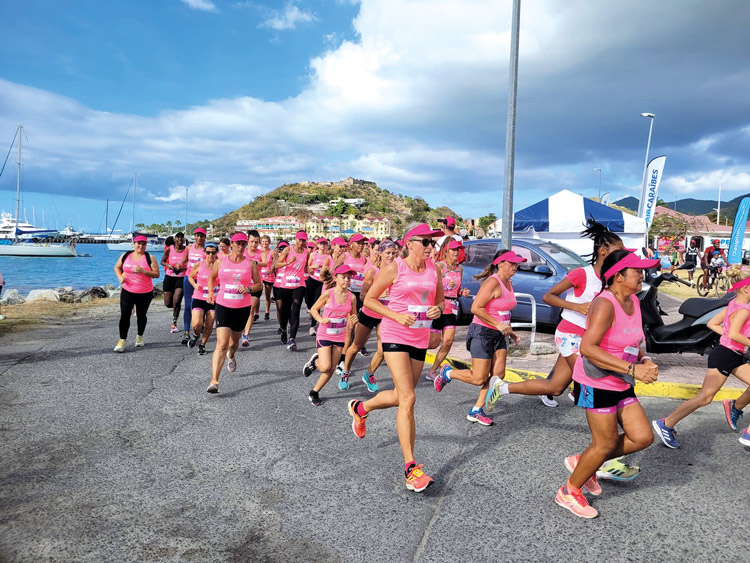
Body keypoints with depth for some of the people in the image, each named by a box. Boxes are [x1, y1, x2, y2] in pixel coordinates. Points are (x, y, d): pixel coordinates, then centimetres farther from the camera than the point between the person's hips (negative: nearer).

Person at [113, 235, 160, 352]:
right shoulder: (125, 256, 4)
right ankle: (122, 340, 6)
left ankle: (139, 337, 33)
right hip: (127, 292, 1)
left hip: (145, 294, -1)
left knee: (141, 316, 12)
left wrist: (143, 271, -23)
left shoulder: (149, 258, -5)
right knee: (124, 316, -5)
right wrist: (120, 277, -1)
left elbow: (156, 274, -10)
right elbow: (117, 267, 19)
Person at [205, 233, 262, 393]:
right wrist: (211, 292, 4)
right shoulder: (220, 262, 2)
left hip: (243, 307, 1)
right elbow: (212, 278, 20)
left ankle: (231, 357, 58)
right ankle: (214, 381, -14)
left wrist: (248, 289, -16)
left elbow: (259, 284, 4)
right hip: (223, 306, -1)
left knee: (234, 340, 20)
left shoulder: (251, 264, 0)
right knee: (221, 344, -13)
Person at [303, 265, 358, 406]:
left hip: (339, 336, 4)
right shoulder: (328, 293, -14)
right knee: (325, 367, -14)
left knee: (331, 369, 7)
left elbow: (353, 316, 8)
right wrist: (321, 319, -21)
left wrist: (354, 320, -15)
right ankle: (314, 361, 21)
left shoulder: (352, 297, -5)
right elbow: (313, 309, -4)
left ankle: (314, 392, 27)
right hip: (324, 335, -4)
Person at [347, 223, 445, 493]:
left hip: (420, 338, 6)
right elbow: (369, 299, -4)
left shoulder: (433, 270, 6)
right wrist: (397, 316, -16)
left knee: (401, 396, 15)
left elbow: (440, 300, 19)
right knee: (408, 398, -13)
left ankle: (360, 408, 46)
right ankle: (410, 467, -5)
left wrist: (438, 309, -5)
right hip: (395, 336, -6)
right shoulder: (394, 268, -9)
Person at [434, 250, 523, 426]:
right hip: (482, 332, -9)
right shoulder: (493, 282, -17)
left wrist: (510, 332, 16)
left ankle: (476, 411, 11)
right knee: (479, 379, -6)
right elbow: (476, 308, -24)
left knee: (498, 374, 1)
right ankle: (447, 373, 19)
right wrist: (498, 324, -22)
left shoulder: (508, 283, 12)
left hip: (498, 335, 9)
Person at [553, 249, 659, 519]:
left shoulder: (633, 301, 6)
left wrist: (645, 360, 0)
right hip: (596, 384, -9)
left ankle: (582, 461, 26)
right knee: (606, 443, 1)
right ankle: (569, 492, 22)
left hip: (621, 385, 9)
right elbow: (588, 348, -32)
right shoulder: (605, 304, -23)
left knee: (643, 437, 8)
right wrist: (633, 369, -31)